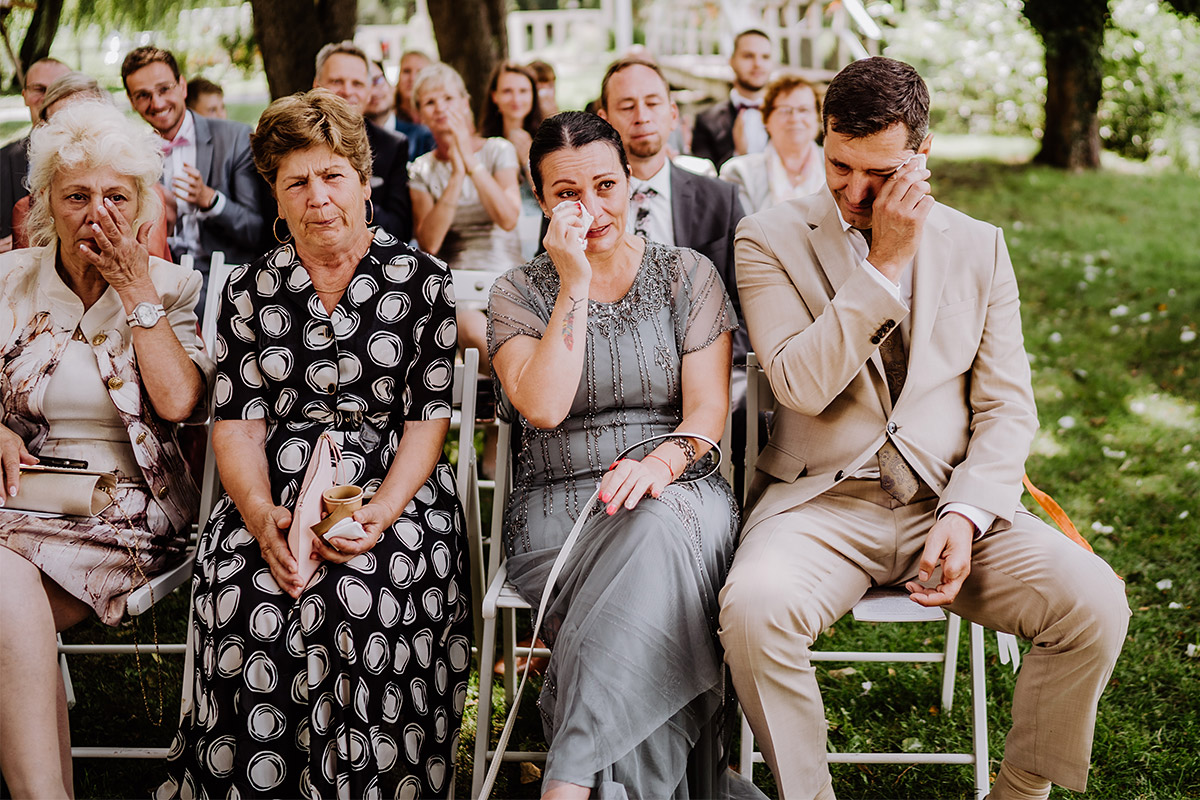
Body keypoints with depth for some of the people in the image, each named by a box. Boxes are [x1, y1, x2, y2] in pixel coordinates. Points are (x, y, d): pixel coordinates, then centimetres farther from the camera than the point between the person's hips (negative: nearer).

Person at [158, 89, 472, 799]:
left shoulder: (423, 281, 7)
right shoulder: (251, 290, 13)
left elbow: (428, 418, 1)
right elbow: (238, 423, 6)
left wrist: (378, 514, -16)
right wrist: (262, 515, -14)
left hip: (393, 490, -1)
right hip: (275, 493, 2)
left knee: (358, 594, -33)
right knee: (247, 595, -30)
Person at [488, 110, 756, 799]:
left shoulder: (687, 274, 10)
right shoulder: (520, 294, 8)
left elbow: (709, 410, 2)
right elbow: (543, 406, -10)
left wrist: (663, 461, -20)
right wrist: (576, 284, -10)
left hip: (679, 492, 1)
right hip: (558, 507, -1)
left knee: (658, 529, -37)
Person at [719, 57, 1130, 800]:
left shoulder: (978, 246, 10)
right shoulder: (770, 238, 1)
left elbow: (1007, 407, 6)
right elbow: (802, 385, -13)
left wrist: (965, 515, -11)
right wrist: (885, 263, -14)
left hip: (949, 500, 3)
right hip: (822, 500, -2)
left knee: (1095, 602, -22)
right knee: (753, 608, -34)